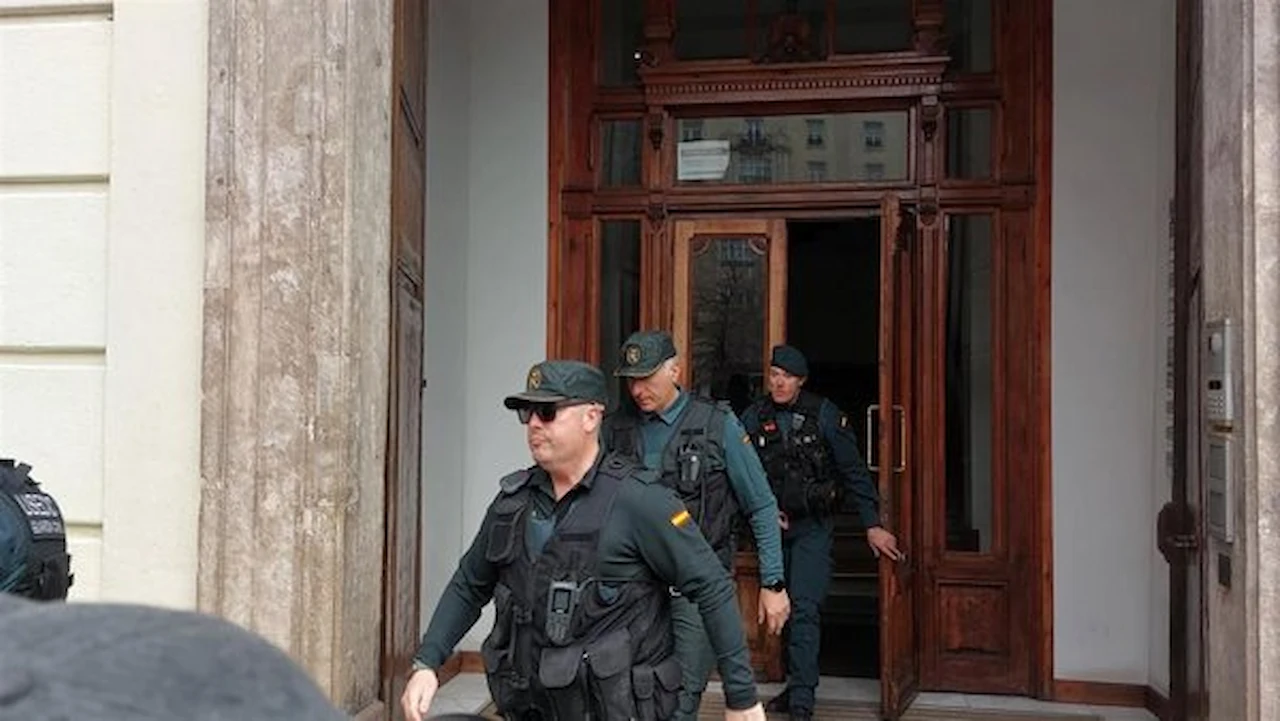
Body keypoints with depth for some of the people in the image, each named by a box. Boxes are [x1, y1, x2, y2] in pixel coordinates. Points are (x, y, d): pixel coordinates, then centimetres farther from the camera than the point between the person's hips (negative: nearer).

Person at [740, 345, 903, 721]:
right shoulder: (754, 418, -1)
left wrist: (872, 525, -8)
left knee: (804, 609, -13)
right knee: (783, 609, 13)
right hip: (772, 525, 4)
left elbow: (853, 471, -6)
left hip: (812, 526, -4)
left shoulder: (824, 414, -8)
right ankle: (795, 686, 28)